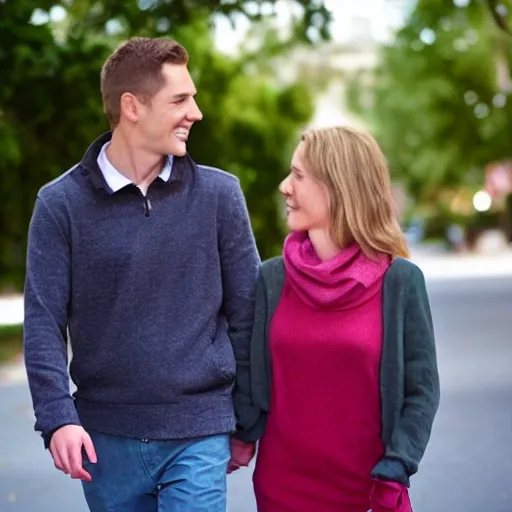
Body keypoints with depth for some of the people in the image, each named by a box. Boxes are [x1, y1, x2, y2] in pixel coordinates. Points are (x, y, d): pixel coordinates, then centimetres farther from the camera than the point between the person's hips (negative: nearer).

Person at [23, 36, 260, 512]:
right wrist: (57, 417, -14)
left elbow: (246, 312, 4)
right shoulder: (61, 203, -2)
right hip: (105, 436, 1)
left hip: (197, 435, 0)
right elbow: (43, 321, -4)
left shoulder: (219, 194, 0)